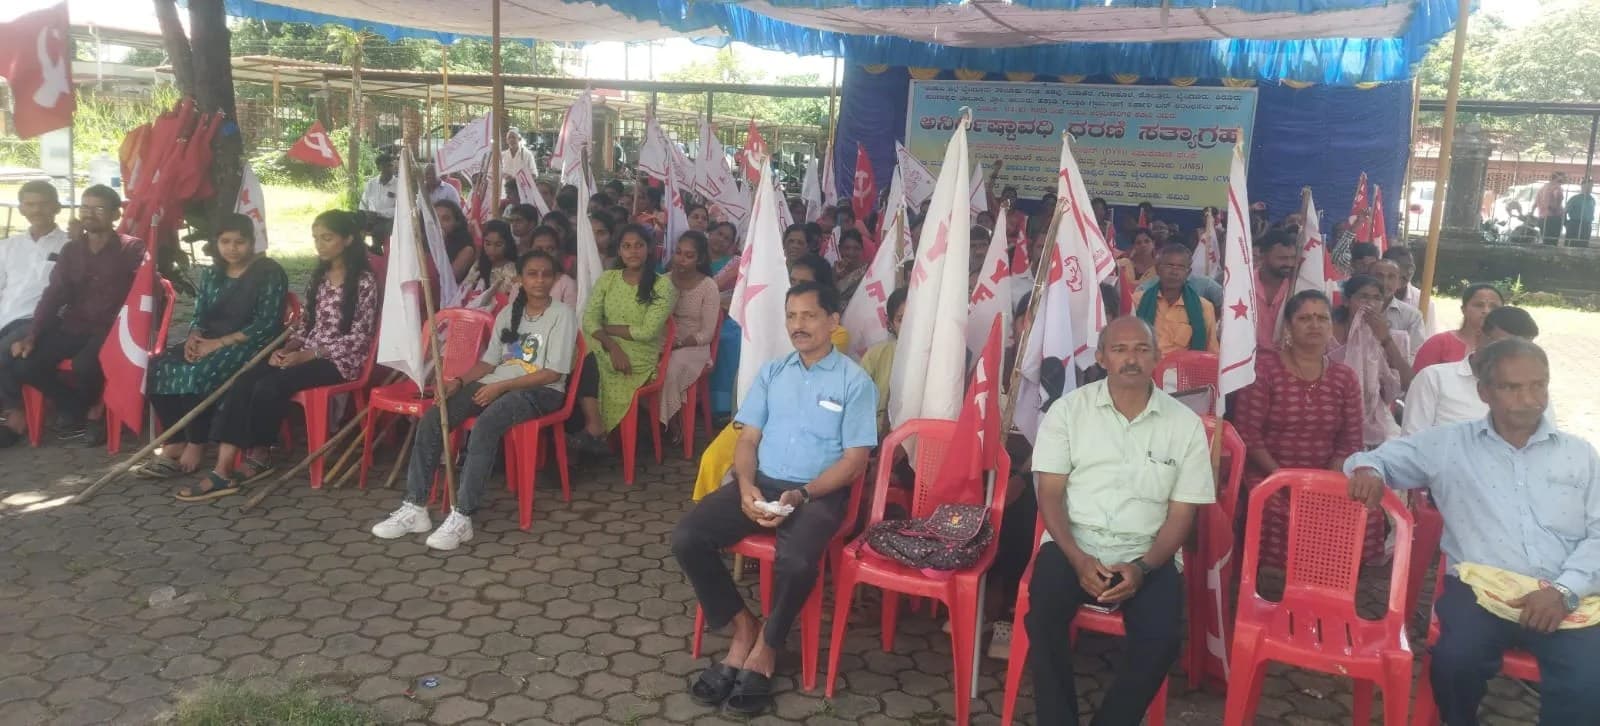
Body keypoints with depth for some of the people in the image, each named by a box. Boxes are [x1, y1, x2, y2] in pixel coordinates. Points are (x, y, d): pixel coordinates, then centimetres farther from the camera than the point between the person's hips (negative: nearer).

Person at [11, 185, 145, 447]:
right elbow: (53, 295, 8)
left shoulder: (131, 249, -3)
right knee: (22, 363, -15)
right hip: (73, 327, 6)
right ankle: (79, 412, 3)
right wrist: (31, 335, -3)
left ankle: (76, 413, 1)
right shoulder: (70, 250, 13)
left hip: (110, 330, -6)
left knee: (84, 365, -34)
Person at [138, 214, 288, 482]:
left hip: (250, 345, -7)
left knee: (199, 374, -32)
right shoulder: (211, 273, 15)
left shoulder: (269, 273, -8)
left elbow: (266, 325, -15)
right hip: (209, 342, 7)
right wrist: (194, 337, -10)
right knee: (159, 367, -17)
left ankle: (195, 448, -17)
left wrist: (219, 343, -20)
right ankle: (175, 444, -15)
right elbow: (199, 316, 15)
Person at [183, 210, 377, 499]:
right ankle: (223, 469, -27)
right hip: (306, 354, 7)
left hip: (340, 360, -7)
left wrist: (308, 355, -18)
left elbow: (358, 338, -12)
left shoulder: (364, 282, -7)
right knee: (244, 382, -19)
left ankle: (257, 457, -5)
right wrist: (287, 349, -4)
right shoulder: (319, 276, 16)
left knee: (268, 387, -28)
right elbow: (305, 324, 18)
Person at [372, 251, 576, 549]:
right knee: (432, 419, -16)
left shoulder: (562, 314, -3)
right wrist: (459, 381, -3)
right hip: (496, 384, 6)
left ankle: (462, 516, -34)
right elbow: (489, 361, 17)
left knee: (485, 425, -36)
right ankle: (415, 507, -14)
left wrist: (501, 386, -17)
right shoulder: (508, 313, 17)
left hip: (540, 391, -6)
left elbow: (554, 373, -10)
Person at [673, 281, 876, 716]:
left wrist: (801, 495, -17)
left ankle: (765, 648, -6)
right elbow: (748, 439, 9)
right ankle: (743, 627, 1)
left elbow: (855, 460, -5)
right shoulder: (771, 372, 13)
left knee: (797, 562, -35)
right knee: (687, 537, -18)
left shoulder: (854, 381, -1)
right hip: (761, 484, 5)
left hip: (819, 492, -4)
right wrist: (745, 486, -12)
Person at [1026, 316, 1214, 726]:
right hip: (1075, 545, 0)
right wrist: (1078, 558, -16)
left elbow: (1182, 512, 3)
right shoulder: (1068, 409, 2)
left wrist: (1142, 567, -14)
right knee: (1044, 617, -29)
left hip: (1147, 554, 1)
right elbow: (1049, 493, -1)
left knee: (1162, 638, -25)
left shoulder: (1185, 424, 3)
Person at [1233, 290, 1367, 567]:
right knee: (1286, 519, -33)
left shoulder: (1345, 377, 11)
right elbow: (1247, 433, -8)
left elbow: (1350, 442, 8)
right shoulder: (1264, 367, -1)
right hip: (1268, 476, -4)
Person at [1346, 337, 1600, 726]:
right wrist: (1367, 468, -8)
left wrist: (1565, 589, -11)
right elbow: (1378, 457, 18)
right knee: (1455, 660, -29)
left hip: (1565, 597, 1)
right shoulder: (1448, 444, 11)